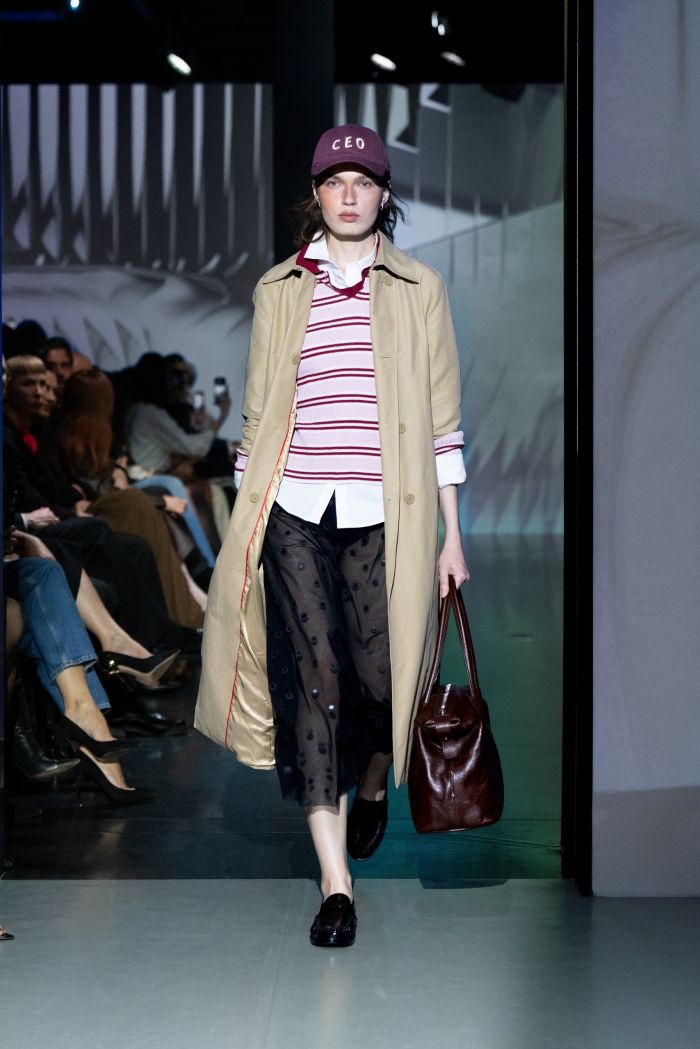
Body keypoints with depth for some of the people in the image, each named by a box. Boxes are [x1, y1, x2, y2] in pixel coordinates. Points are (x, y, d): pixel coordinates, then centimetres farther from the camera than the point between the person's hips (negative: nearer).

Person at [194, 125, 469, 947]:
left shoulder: (418, 288, 9)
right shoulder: (278, 291, 12)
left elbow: (441, 415, 8)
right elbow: (258, 412, 15)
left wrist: (452, 534, 5)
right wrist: (244, 521, 11)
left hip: (382, 518, 0)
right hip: (295, 514, 1)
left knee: (379, 680, 0)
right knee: (315, 684, -6)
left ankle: (373, 786, 37)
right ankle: (336, 886, -3)